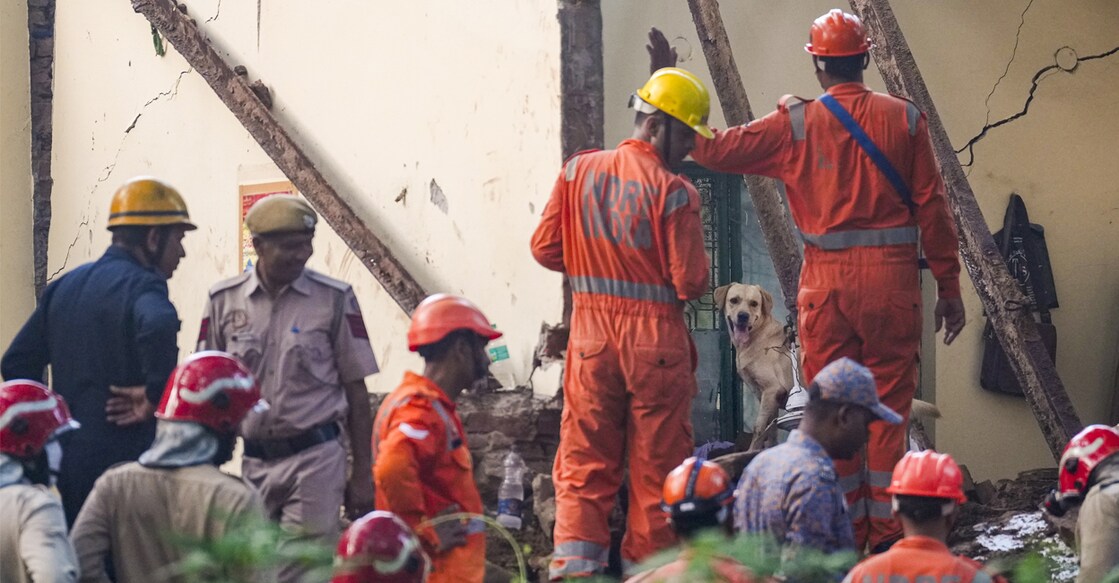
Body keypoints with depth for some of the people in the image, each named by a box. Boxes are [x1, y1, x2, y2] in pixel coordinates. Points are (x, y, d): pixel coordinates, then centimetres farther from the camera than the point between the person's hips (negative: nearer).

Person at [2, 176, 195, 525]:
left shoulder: (64, 287, 14)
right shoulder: (141, 285, -11)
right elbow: (158, 325, -35)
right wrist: (154, 395, -22)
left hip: (69, 463, 8)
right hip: (126, 459, -8)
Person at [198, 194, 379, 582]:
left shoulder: (334, 299, -1)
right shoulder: (224, 300, 4)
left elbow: (356, 390, 3)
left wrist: (362, 474, 0)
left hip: (314, 460, -2)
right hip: (251, 461, 2)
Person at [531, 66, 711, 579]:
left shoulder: (578, 171, 1)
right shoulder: (673, 191, -13)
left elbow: (545, 248, 4)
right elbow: (691, 282, -13)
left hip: (590, 332, 4)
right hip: (656, 336, -4)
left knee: (584, 458, 7)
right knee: (657, 461, 8)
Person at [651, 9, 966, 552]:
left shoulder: (795, 124, -1)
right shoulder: (904, 118, 2)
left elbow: (716, 148, 0)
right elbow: (931, 205, 2)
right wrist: (948, 287, 7)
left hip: (826, 282, 0)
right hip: (891, 278, 0)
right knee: (888, 406, 5)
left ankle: (844, 533, 11)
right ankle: (886, 532, 5)